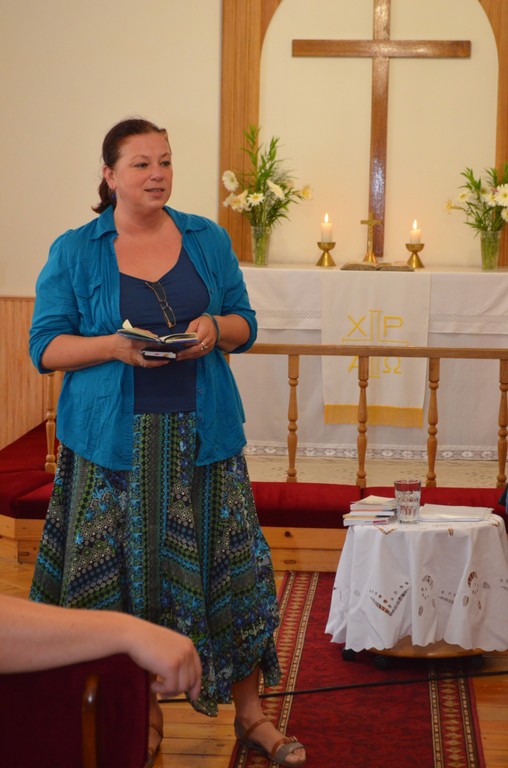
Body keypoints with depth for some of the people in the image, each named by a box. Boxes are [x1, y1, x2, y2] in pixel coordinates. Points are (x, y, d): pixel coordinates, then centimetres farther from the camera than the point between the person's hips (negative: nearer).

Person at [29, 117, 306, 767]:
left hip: (202, 438, 2)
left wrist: (216, 329, -10)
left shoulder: (208, 240, 9)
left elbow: (246, 325, 13)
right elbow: (45, 346, -1)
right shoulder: (73, 252, 2)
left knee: (230, 569, 2)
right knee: (120, 574, 2)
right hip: (113, 442, -2)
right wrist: (114, 347, -17)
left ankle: (250, 712, 15)